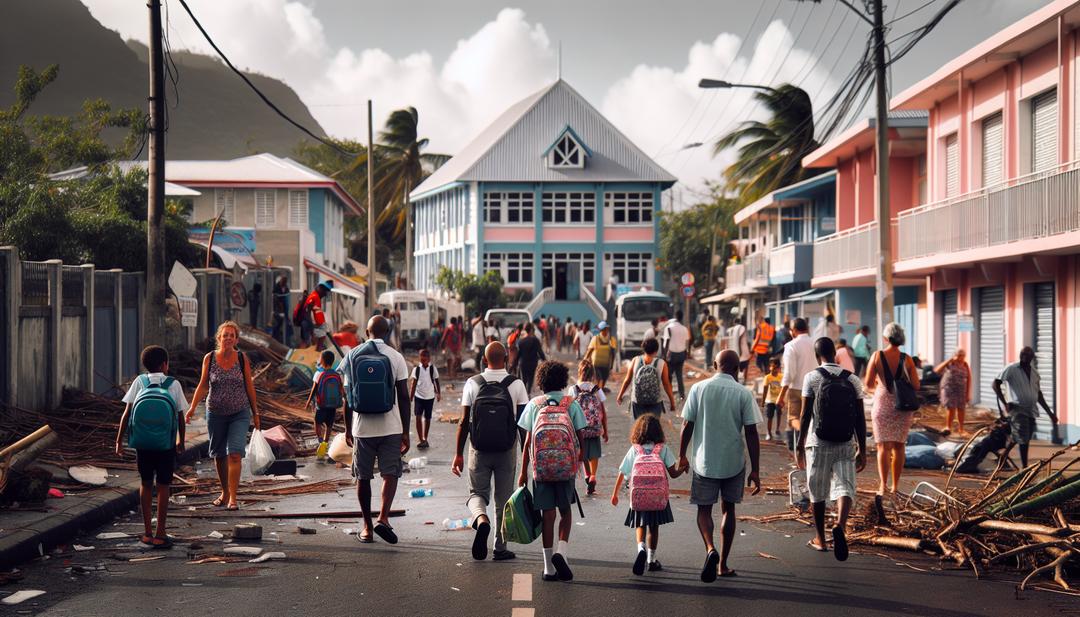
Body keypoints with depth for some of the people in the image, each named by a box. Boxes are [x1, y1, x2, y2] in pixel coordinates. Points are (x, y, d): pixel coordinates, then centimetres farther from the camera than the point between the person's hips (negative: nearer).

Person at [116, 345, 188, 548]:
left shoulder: (139, 382, 1)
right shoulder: (174, 385, -1)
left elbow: (126, 413, -4)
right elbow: (180, 417, 3)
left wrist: (119, 440, 1)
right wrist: (181, 441, 17)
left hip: (142, 444, 2)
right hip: (166, 444, -1)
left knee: (145, 484, 15)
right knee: (163, 486, 6)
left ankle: (147, 532, 18)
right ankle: (160, 535, 4)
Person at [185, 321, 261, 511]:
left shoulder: (242, 359, -4)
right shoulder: (209, 358, -3)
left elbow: (249, 387, 3)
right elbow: (203, 385, 2)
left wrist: (255, 413, 6)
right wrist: (192, 407, -8)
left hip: (239, 414, -2)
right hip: (215, 413, 2)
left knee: (235, 454, -13)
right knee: (219, 455, 12)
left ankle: (233, 498, -13)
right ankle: (224, 493, 29)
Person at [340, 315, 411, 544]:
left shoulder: (353, 356, 2)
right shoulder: (396, 357, -3)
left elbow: (347, 396, 5)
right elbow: (403, 397, -4)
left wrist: (348, 429, 14)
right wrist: (406, 432, 2)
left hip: (362, 428, 2)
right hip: (390, 428, -1)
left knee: (363, 477, 10)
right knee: (390, 473, 5)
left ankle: (367, 527, 15)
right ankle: (383, 517, -15)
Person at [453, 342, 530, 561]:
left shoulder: (472, 384, -3)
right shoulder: (516, 385, -5)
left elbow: (464, 422, -3)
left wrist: (459, 454, 3)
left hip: (478, 450, 0)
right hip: (507, 451, 0)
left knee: (477, 493, 12)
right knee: (503, 499, 11)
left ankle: (481, 519, -20)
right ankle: (500, 548, 14)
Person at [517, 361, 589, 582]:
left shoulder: (534, 404, 4)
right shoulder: (572, 404, 3)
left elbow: (527, 441, 1)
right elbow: (581, 438, 0)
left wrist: (523, 472, 4)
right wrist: (582, 461, 12)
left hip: (541, 467, 1)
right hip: (566, 465, -1)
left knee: (548, 514, 5)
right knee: (565, 510, 16)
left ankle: (549, 568, 7)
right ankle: (562, 550, -6)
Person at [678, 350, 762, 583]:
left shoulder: (698, 389, -3)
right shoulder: (743, 393, -6)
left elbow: (687, 426, -2)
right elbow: (751, 433, -7)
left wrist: (682, 455, 12)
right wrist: (755, 471, -3)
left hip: (704, 461, 0)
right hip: (734, 463, 0)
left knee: (704, 510, 11)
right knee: (728, 509, 17)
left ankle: (710, 549, -16)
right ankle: (723, 564, 20)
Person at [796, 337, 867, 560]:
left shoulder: (812, 378, -3)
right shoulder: (853, 380, 3)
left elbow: (806, 415, -5)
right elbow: (860, 418, 3)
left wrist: (800, 445, 2)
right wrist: (862, 450, 9)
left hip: (818, 443, -1)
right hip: (846, 444, 1)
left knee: (817, 492, 11)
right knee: (845, 487, -2)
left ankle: (820, 539, 22)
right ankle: (840, 525, -31)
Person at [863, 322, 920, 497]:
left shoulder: (877, 356, -7)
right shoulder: (907, 359, -4)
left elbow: (868, 384, -8)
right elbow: (916, 386, -5)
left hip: (883, 404, -1)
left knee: (883, 446, 1)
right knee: (899, 446, 14)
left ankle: (883, 485, -12)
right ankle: (895, 485, 20)